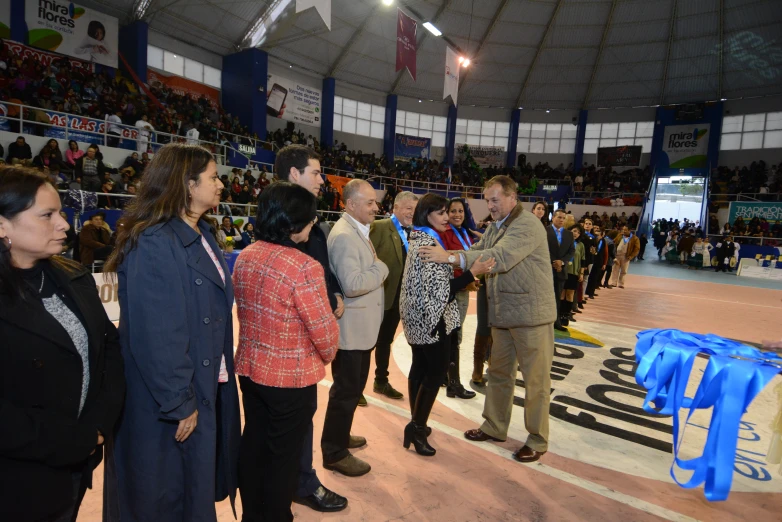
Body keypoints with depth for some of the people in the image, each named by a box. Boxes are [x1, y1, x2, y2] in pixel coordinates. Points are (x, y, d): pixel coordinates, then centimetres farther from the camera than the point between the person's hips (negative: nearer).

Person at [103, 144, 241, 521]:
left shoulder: (203, 235, 6)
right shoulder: (154, 244, -23)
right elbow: (155, 337, -25)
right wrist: (179, 403, -18)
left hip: (208, 387, 9)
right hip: (167, 401, -8)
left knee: (197, 484, 26)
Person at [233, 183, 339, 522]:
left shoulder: (245, 257, -1)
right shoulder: (304, 267, -25)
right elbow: (324, 330, -21)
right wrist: (327, 356, 0)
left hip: (250, 369, 8)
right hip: (292, 377, -7)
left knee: (253, 445, 23)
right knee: (284, 455, 13)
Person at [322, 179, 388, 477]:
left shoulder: (358, 231, 12)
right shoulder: (344, 235, -21)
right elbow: (352, 284, -29)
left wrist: (377, 269, 2)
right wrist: (382, 268, -17)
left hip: (362, 326, 10)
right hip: (351, 328, -10)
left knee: (355, 386, 23)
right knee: (346, 390, 3)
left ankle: (340, 435, 42)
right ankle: (334, 453, 21)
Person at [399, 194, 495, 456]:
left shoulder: (420, 239, 11)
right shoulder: (429, 244, -20)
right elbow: (440, 289, -24)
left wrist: (463, 278, 15)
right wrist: (472, 272, -24)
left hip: (419, 316, 10)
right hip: (431, 317, -10)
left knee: (420, 368, 15)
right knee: (437, 371, 0)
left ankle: (416, 424, 28)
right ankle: (417, 428, 9)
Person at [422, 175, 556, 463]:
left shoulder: (527, 224, -18)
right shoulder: (494, 227, 11)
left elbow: (500, 257, -31)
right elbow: (478, 252, 6)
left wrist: (450, 256, -34)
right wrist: (446, 257, -13)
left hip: (531, 313, -8)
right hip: (503, 313, 8)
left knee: (535, 380, 6)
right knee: (499, 373, 18)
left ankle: (537, 440, 23)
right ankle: (494, 427, 34)